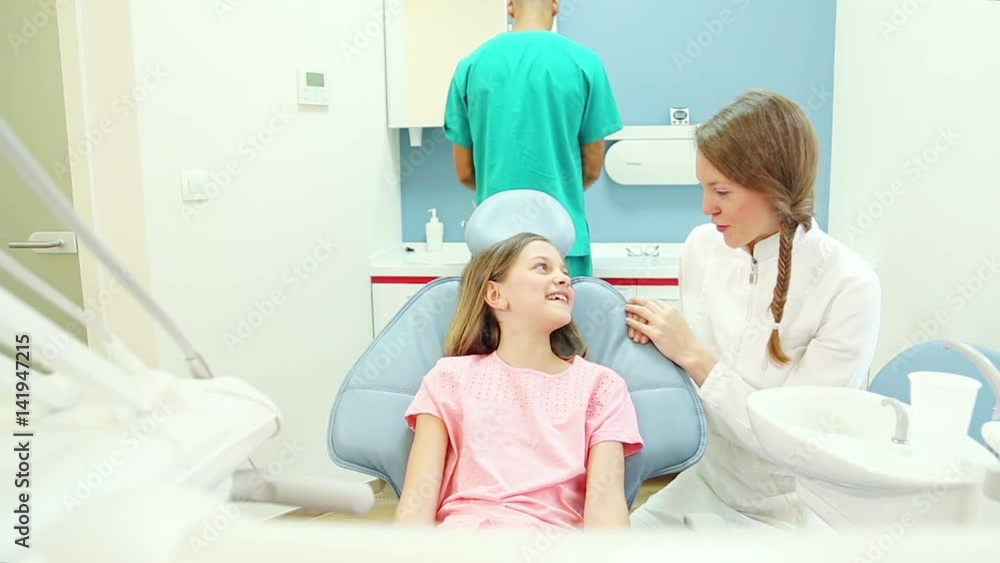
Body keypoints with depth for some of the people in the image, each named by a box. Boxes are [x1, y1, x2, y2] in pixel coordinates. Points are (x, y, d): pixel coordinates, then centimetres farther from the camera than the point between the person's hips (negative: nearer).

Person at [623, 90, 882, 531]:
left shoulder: (849, 286, -22)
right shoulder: (702, 246, -7)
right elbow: (698, 379, 5)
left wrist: (693, 356, -23)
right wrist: (661, 340, -16)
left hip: (791, 512, -4)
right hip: (705, 486, 5)